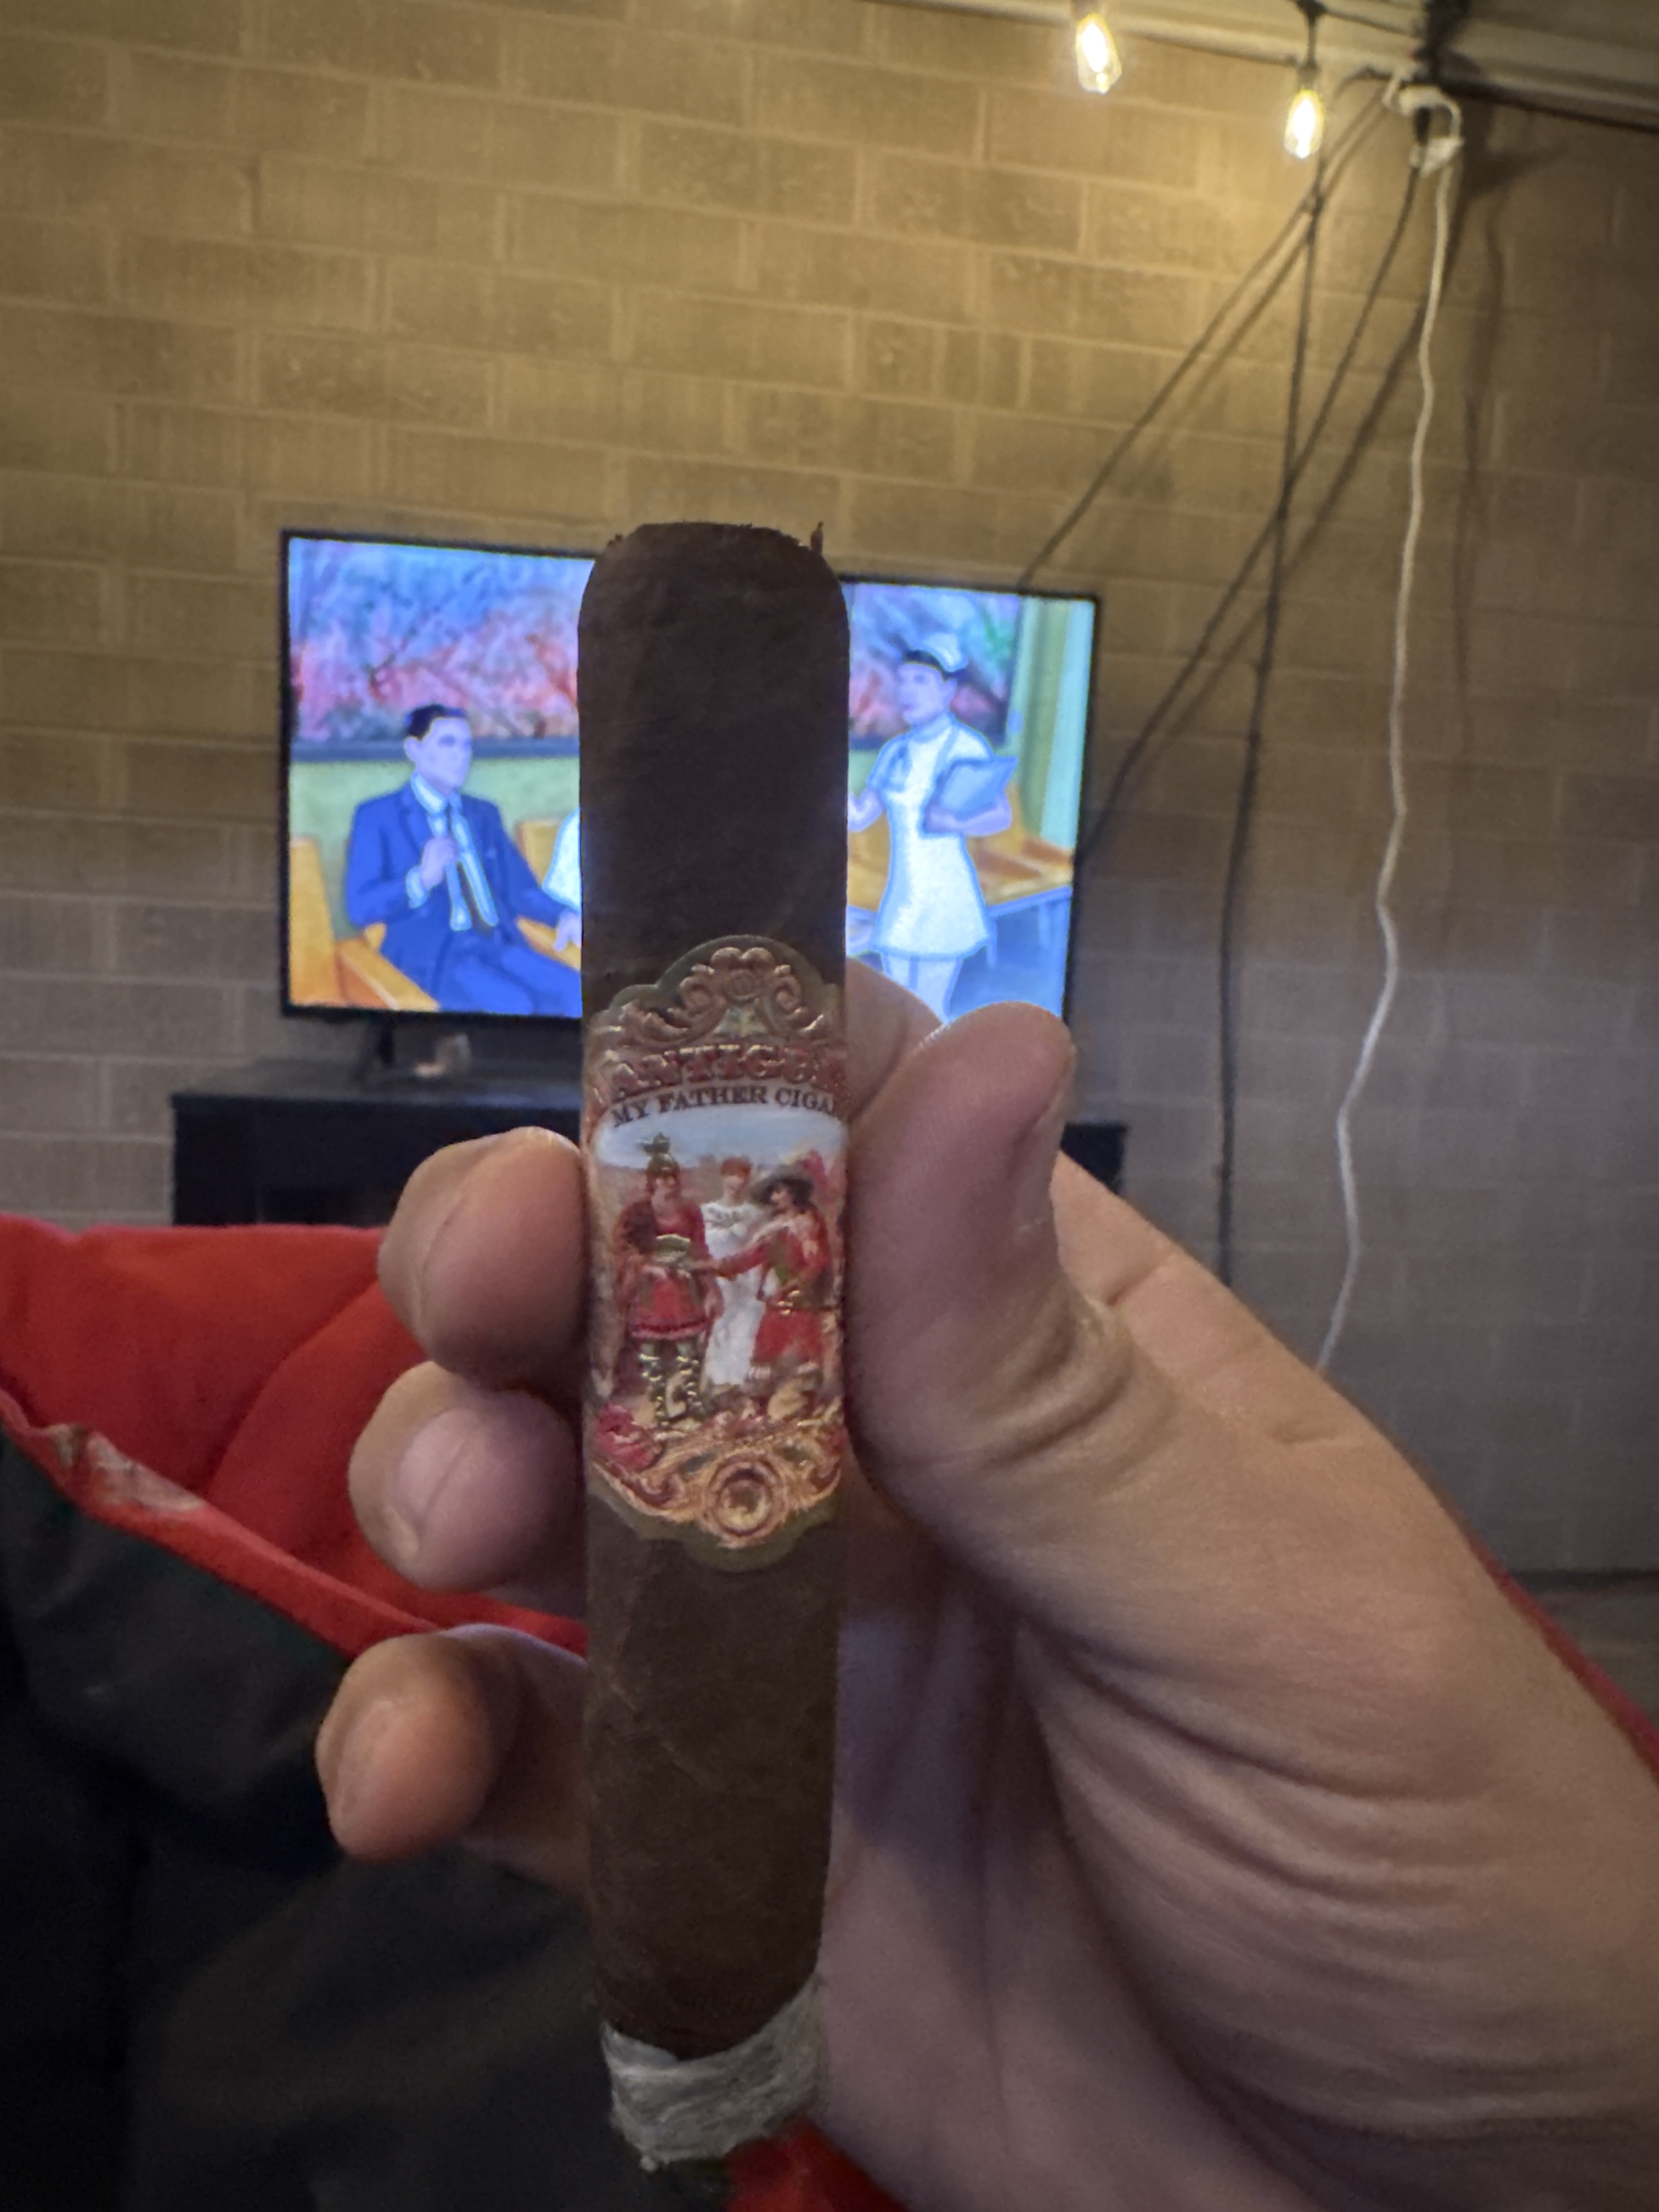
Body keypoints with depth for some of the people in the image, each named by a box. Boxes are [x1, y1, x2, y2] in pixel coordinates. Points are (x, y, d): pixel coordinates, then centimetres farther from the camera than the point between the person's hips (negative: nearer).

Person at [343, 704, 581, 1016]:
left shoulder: (484, 813, 24)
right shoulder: (377, 816, 7)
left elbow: (519, 889, 20)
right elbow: (360, 906, -2)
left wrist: (564, 916, -1)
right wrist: (421, 879, -20)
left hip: (500, 946, 5)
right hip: (431, 955, -5)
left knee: (577, 994, -25)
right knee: (515, 1007, -34)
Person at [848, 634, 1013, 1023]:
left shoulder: (965, 746, -7)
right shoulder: (895, 751, 10)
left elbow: (1003, 815, -13)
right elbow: (859, 816, 9)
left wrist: (954, 823, -30)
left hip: (944, 900, -6)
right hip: (900, 898, 6)